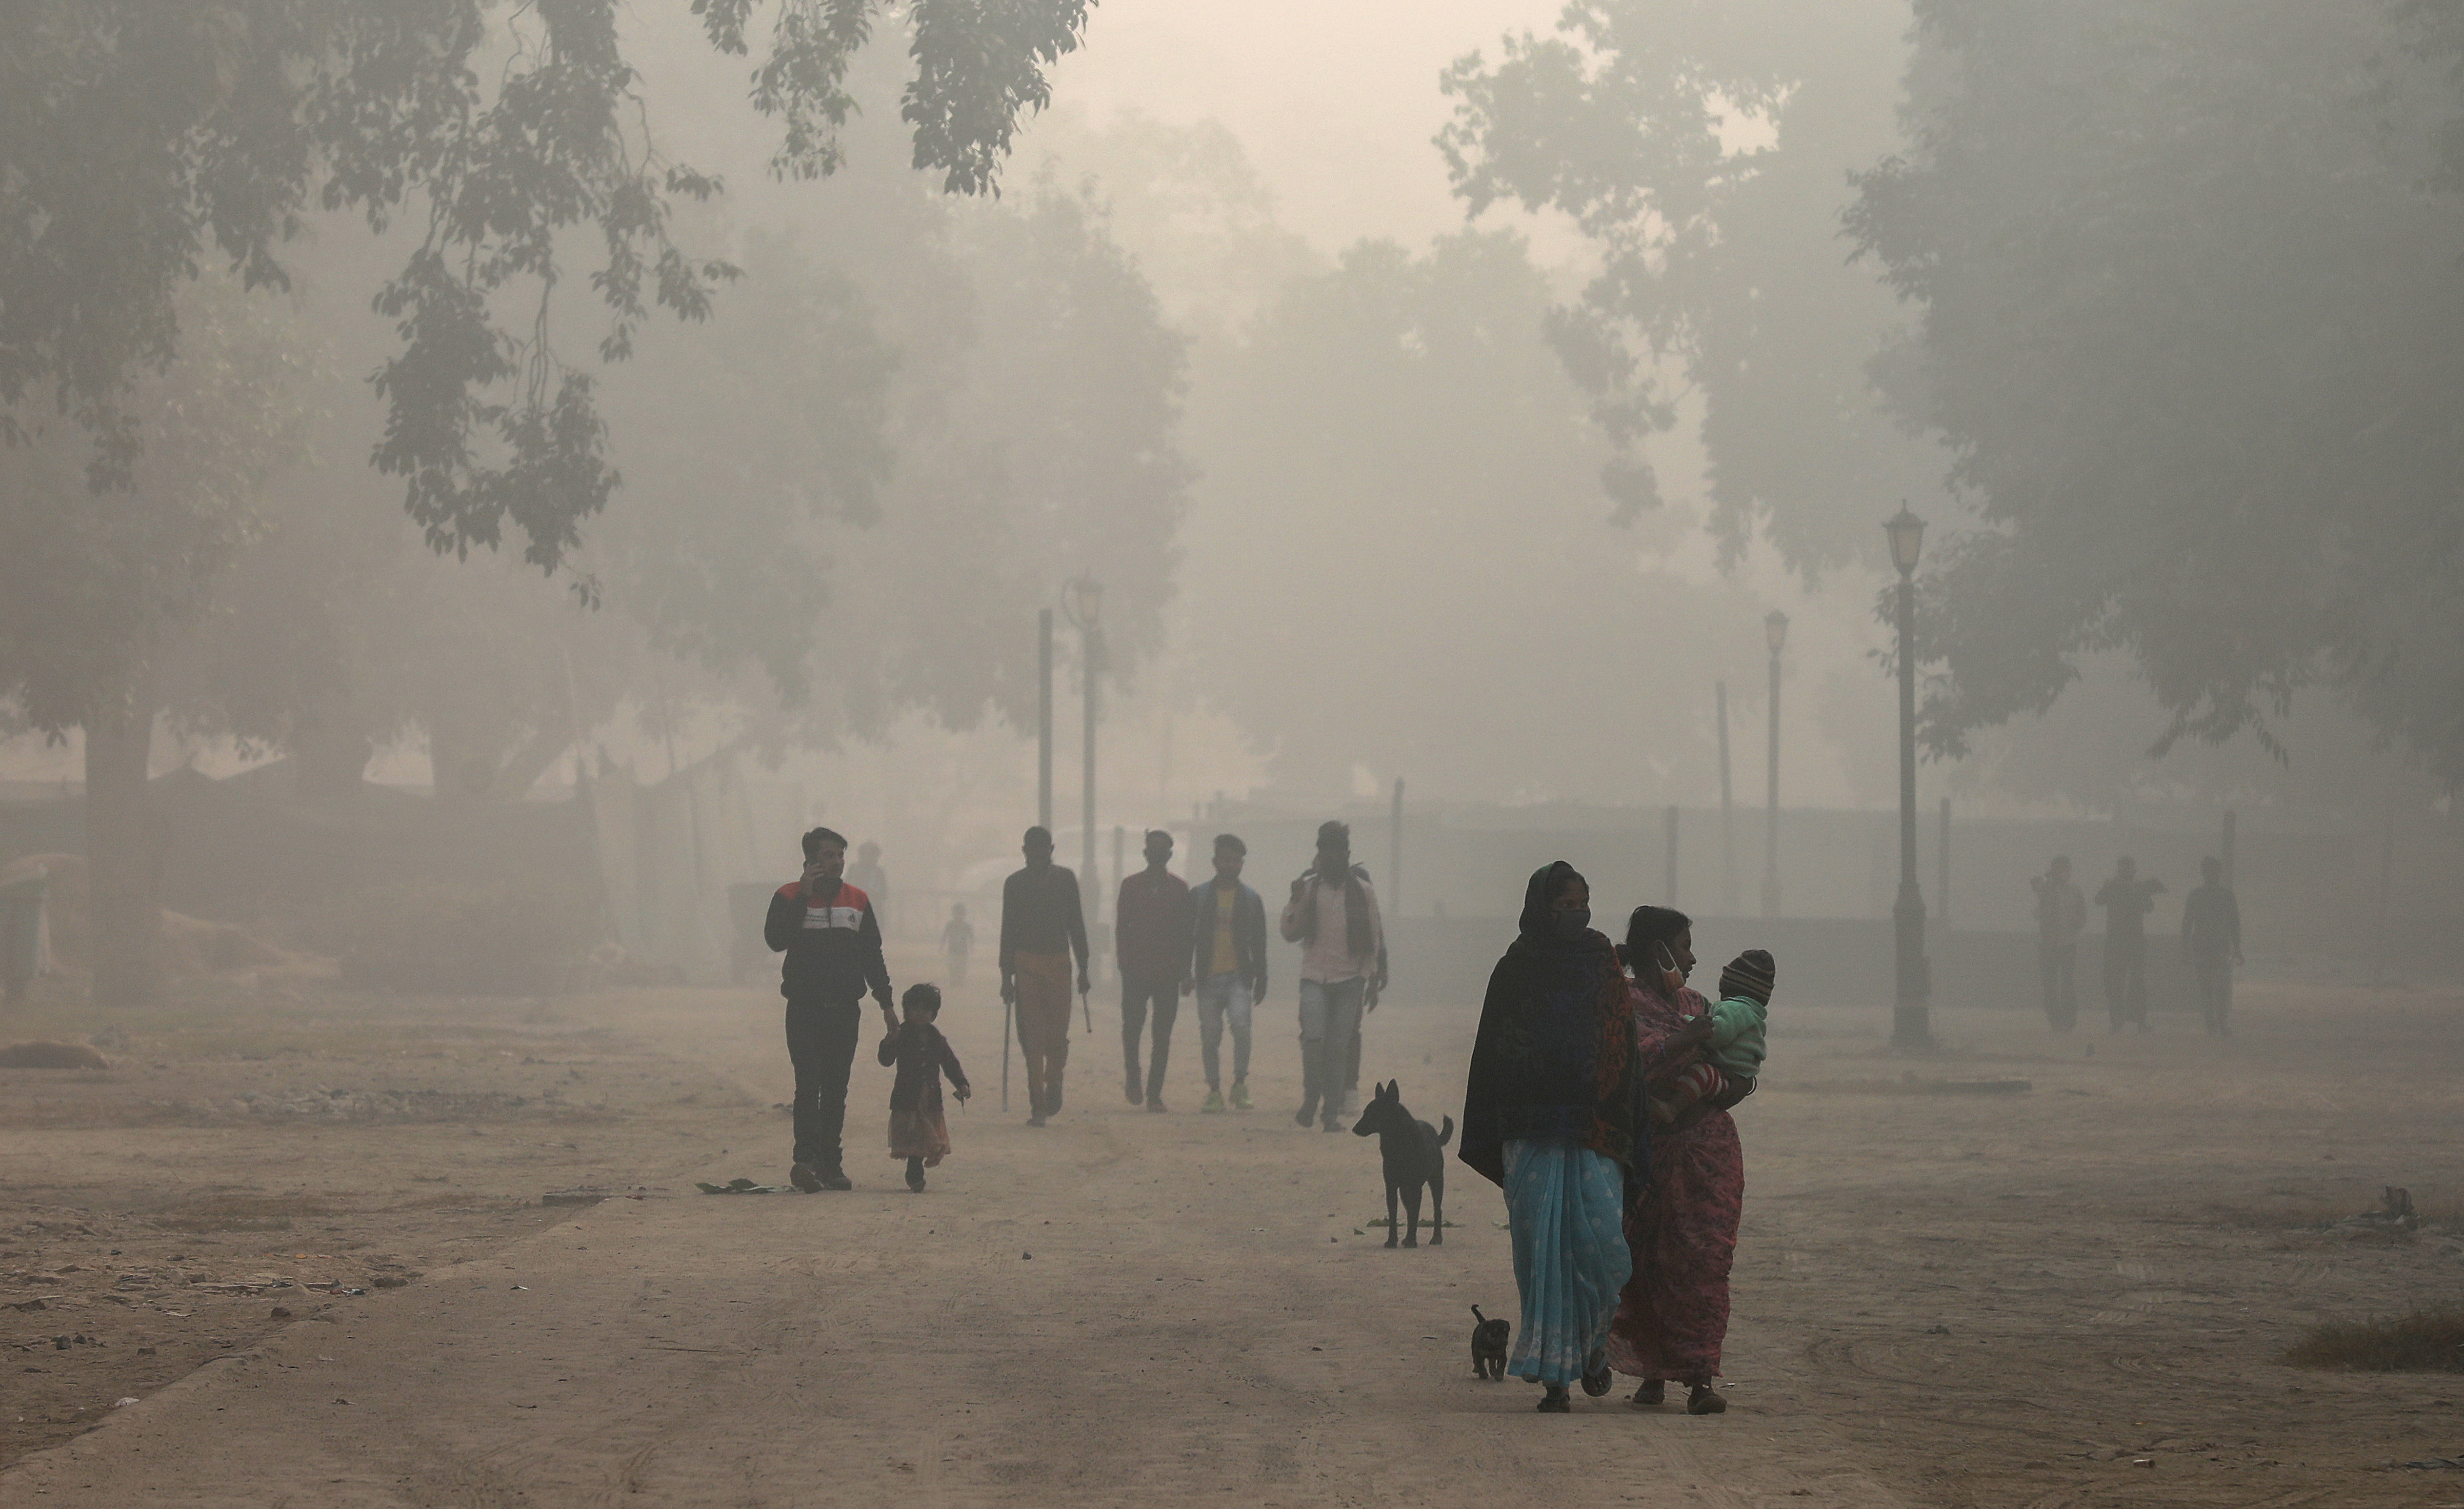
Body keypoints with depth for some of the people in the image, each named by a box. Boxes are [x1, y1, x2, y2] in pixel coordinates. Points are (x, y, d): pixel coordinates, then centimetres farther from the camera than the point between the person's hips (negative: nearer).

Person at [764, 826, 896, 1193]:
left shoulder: (858, 901, 12)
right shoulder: (789, 897, 1)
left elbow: (872, 955, 17)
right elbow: (775, 939, -15)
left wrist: (886, 1003, 12)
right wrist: (804, 896, -16)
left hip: (845, 1008, 4)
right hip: (804, 1008, -4)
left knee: (836, 1089, 7)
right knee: (809, 1086, -15)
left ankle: (830, 1165, 12)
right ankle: (807, 1159, -26)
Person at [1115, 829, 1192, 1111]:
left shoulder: (1180, 888, 9)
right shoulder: (1131, 885, 8)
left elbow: (1186, 930, 10)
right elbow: (1121, 927, 6)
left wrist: (1184, 969, 2)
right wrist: (1124, 962, -4)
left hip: (1168, 971, 0)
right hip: (1136, 970, 0)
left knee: (1163, 1035, -2)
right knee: (1132, 1027, -6)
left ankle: (1154, 1093, 2)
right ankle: (1133, 1075, 19)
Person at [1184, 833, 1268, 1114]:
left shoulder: (1251, 899, 10)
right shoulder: (1199, 896, 10)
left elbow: (1259, 944, 12)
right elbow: (1188, 937, 8)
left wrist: (1260, 982, 9)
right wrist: (1186, 973, -1)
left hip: (1238, 977, -1)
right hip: (1208, 976, 1)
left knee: (1241, 1023, -21)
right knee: (1210, 1036, 2)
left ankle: (1240, 1083, -7)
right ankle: (1214, 1091, 13)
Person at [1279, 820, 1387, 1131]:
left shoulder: (1363, 892, 6)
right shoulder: (1308, 888, 6)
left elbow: (1375, 937, 10)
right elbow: (1291, 933, 4)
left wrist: (1374, 976, 4)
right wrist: (1299, 901, -10)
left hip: (1350, 978, 0)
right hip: (1315, 976, 0)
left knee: (1339, 1044, -3)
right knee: (1314, 1036, -17)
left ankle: (1333, 1110, 4)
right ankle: (1310, 1098, 1)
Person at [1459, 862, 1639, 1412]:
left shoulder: (1605, 967, 10)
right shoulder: (1515, 973, 3)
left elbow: (1628, 1054, 10)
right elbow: (1491, 1057, 3)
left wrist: (1632, 1135, 4)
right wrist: (1487, 1141, -2)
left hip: (1597, 1135, 1)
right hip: (1532, 1134, -1)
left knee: (1602, 1242, -8)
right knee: (1542, 1244, -4)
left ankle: (1592, 1343, 19)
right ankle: (1554, 1373, 2)